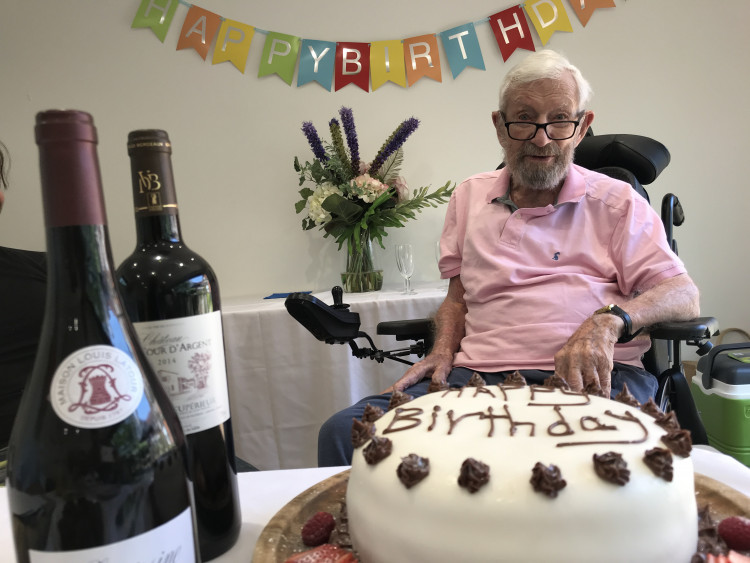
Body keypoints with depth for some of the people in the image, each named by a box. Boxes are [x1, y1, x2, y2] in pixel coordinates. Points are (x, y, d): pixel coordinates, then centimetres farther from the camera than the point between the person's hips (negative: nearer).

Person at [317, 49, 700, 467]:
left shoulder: (619, 202, 11)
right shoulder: (469, 197, 20)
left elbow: (683, 295, 4)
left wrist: (609, 321, -18)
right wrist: (443, 351, 5)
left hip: (591, 378, -2)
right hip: (477, 375, 3)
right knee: (343, 431, -22)